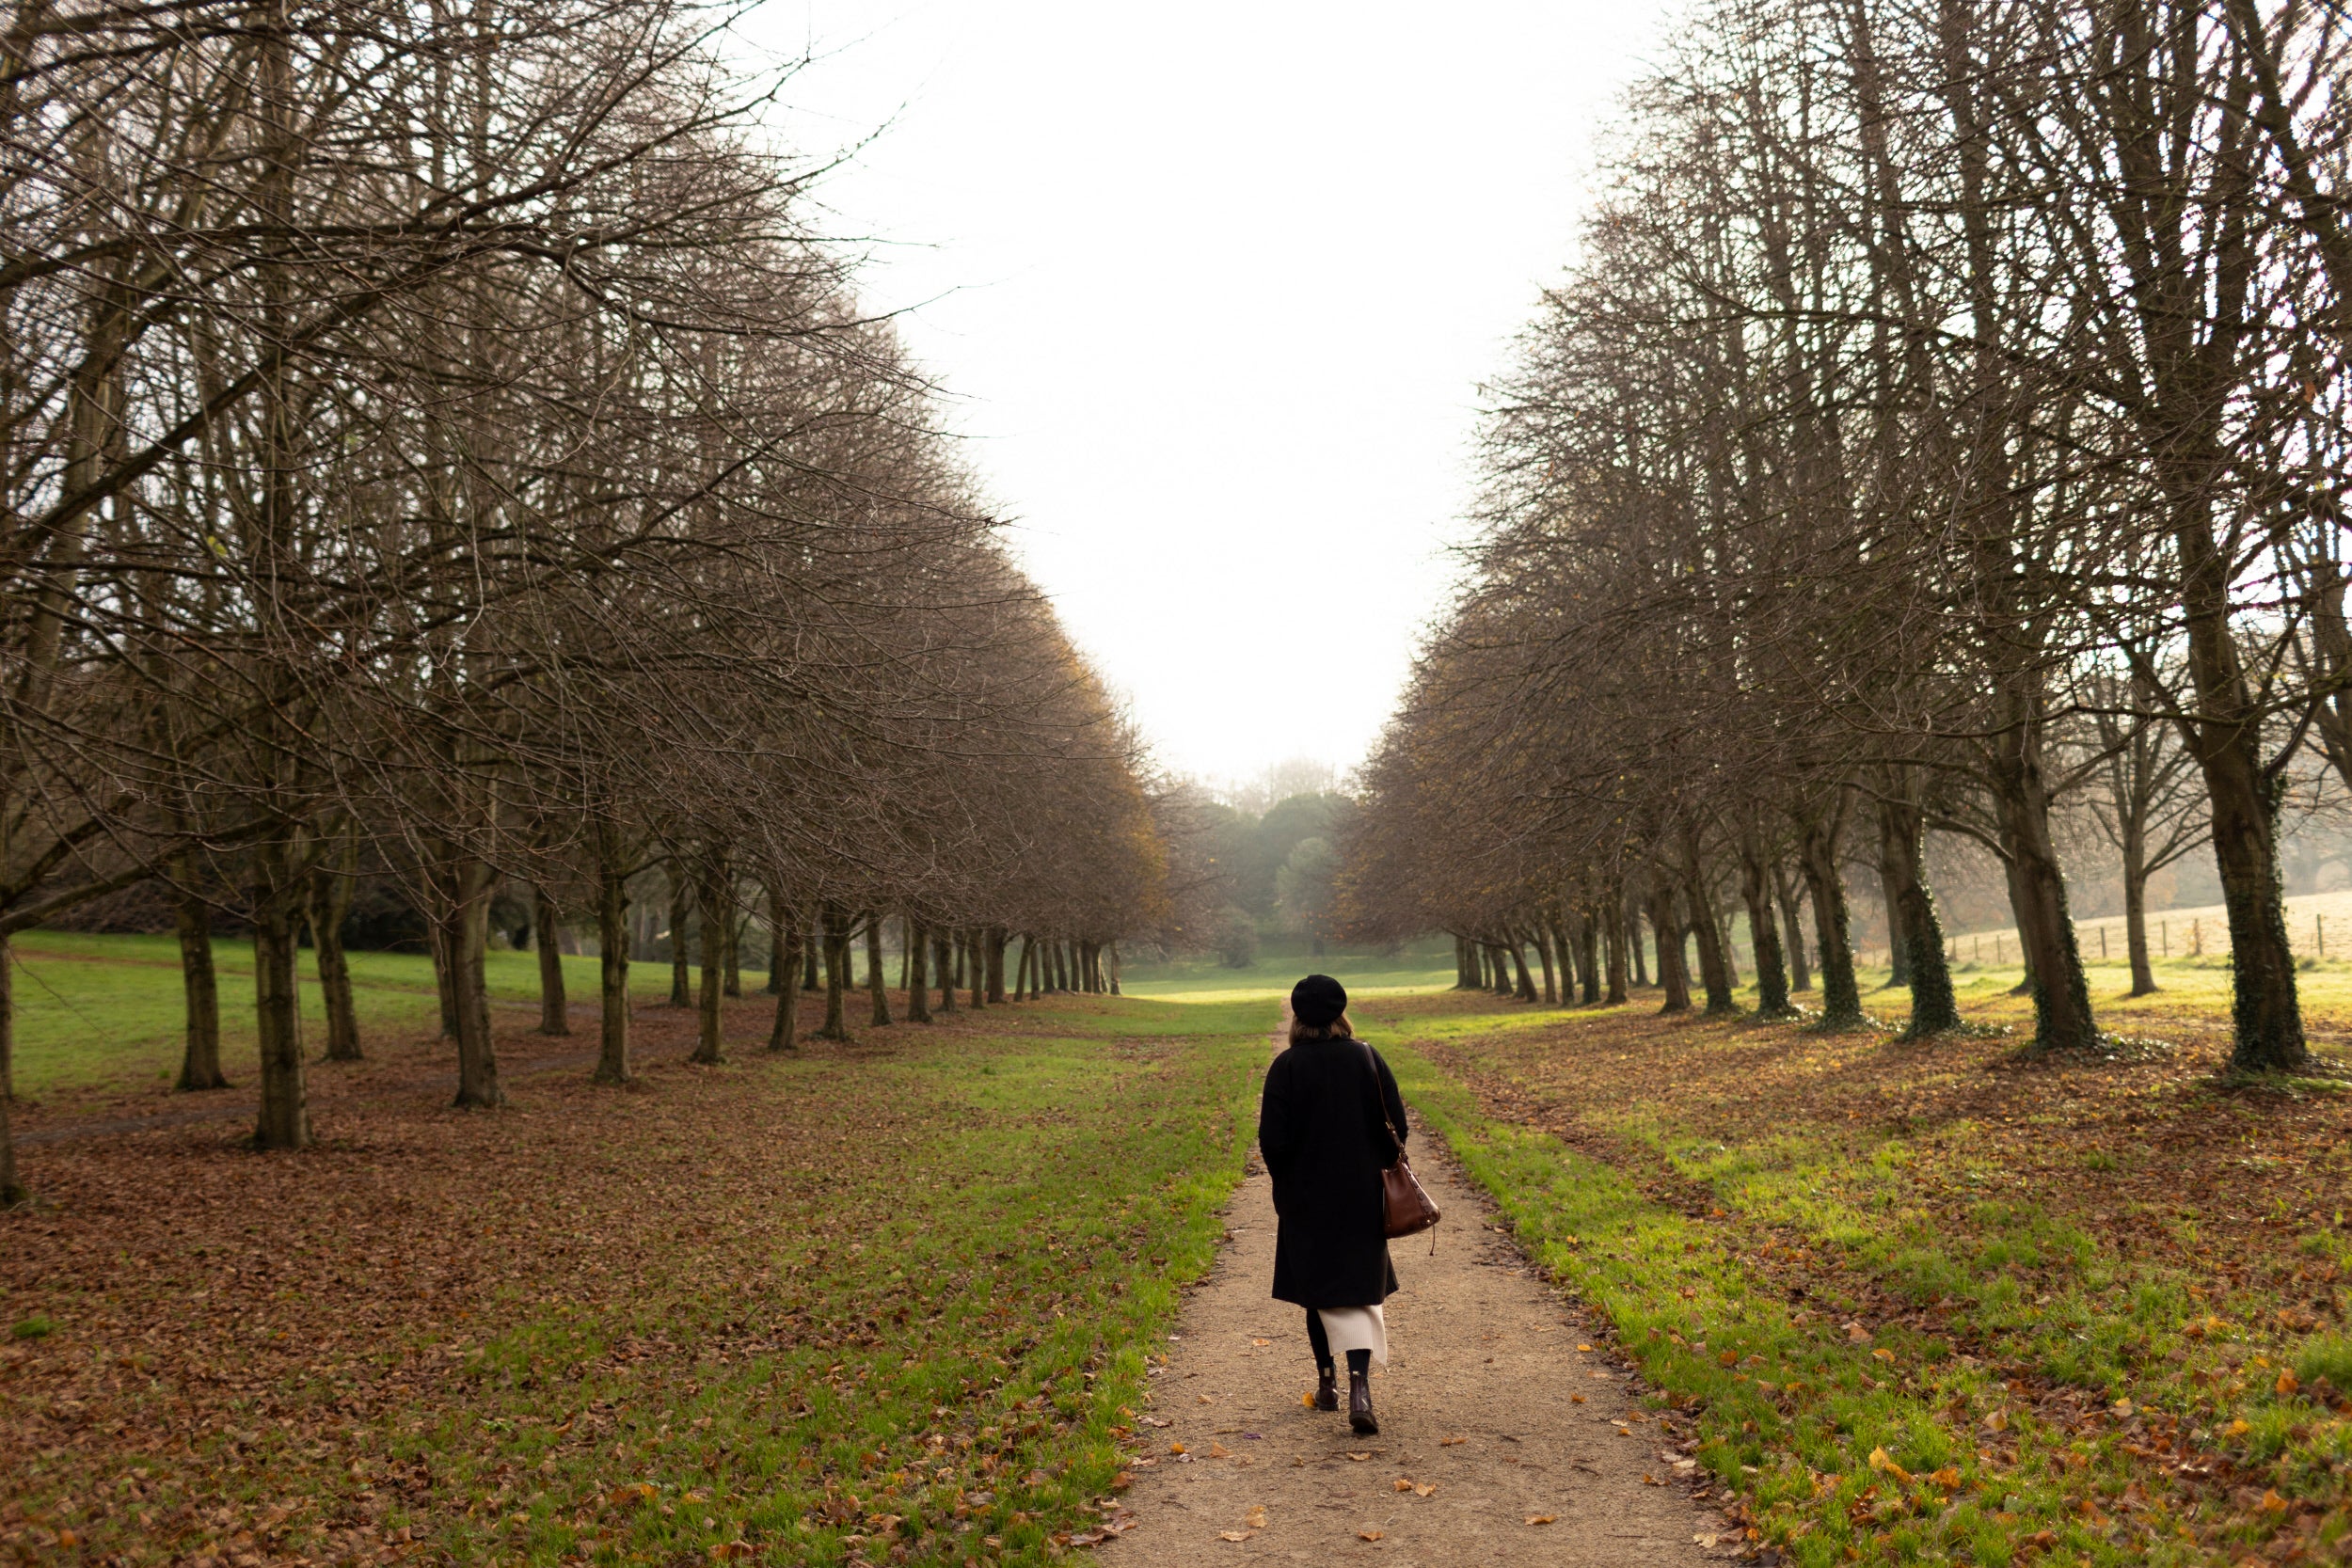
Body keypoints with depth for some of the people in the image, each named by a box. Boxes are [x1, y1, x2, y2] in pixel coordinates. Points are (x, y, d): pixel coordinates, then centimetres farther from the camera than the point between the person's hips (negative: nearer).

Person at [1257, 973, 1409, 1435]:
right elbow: (1396, 1125, -2)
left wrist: (1285, 1182, 6)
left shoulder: (1287, 1067, -12)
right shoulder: (1367, 1058, -6)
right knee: (1361, 1287, 6)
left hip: (1306, 1196, -1)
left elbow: (1273, 1139, -11)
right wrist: (1383, 1166, 14)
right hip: (1362, 1193, 1)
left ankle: (1327, 1383, 26)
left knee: (1320, 1290, 15)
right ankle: (1359, 1383, -12)